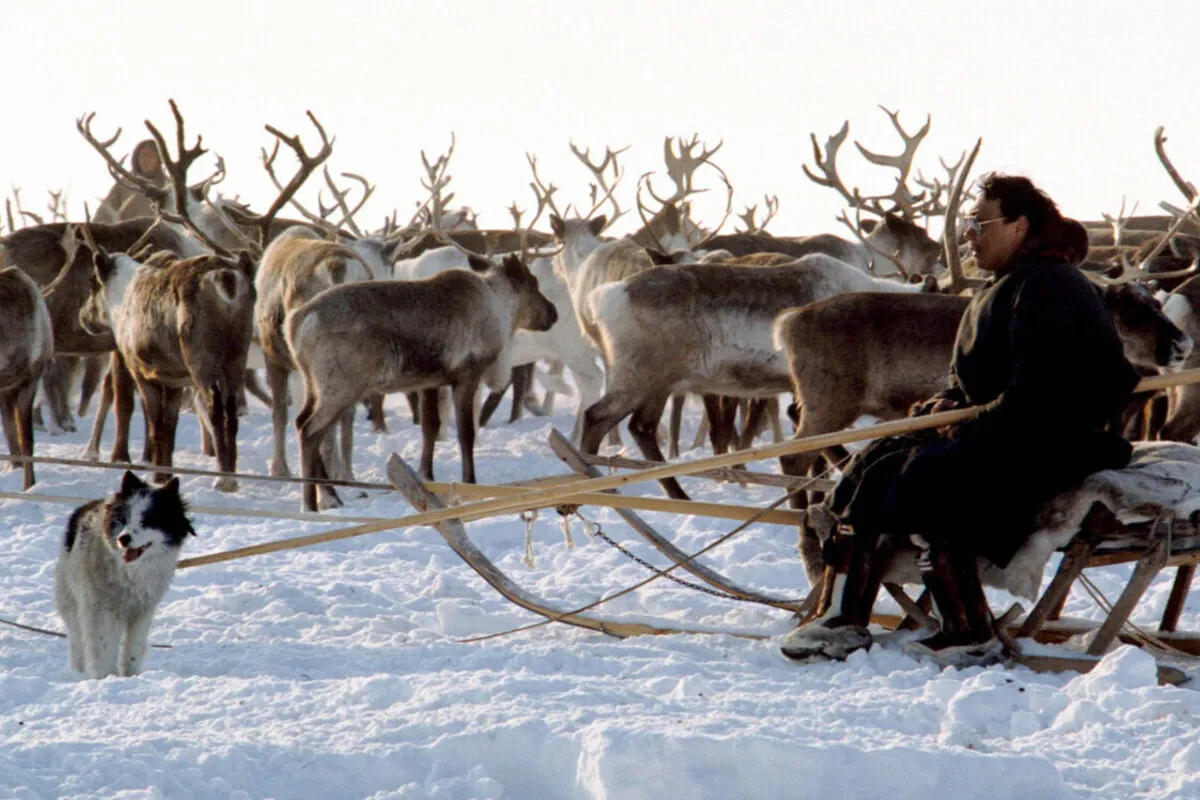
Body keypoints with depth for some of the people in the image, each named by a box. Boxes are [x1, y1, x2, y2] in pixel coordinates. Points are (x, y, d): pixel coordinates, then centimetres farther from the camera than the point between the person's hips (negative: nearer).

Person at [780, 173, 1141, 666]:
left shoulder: (1046, 287, -13)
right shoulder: (1003, 288, 19)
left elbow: (1039, 386, -23)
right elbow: (971, 380, 23)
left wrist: (975, 423, -18)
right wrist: (949, 404, 2)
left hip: (1053, 445, -10)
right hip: (996, 434, 10)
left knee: (926, 480, -28)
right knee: (880, 464, -5)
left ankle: (971, 635, -26)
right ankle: (849, 620, -11)